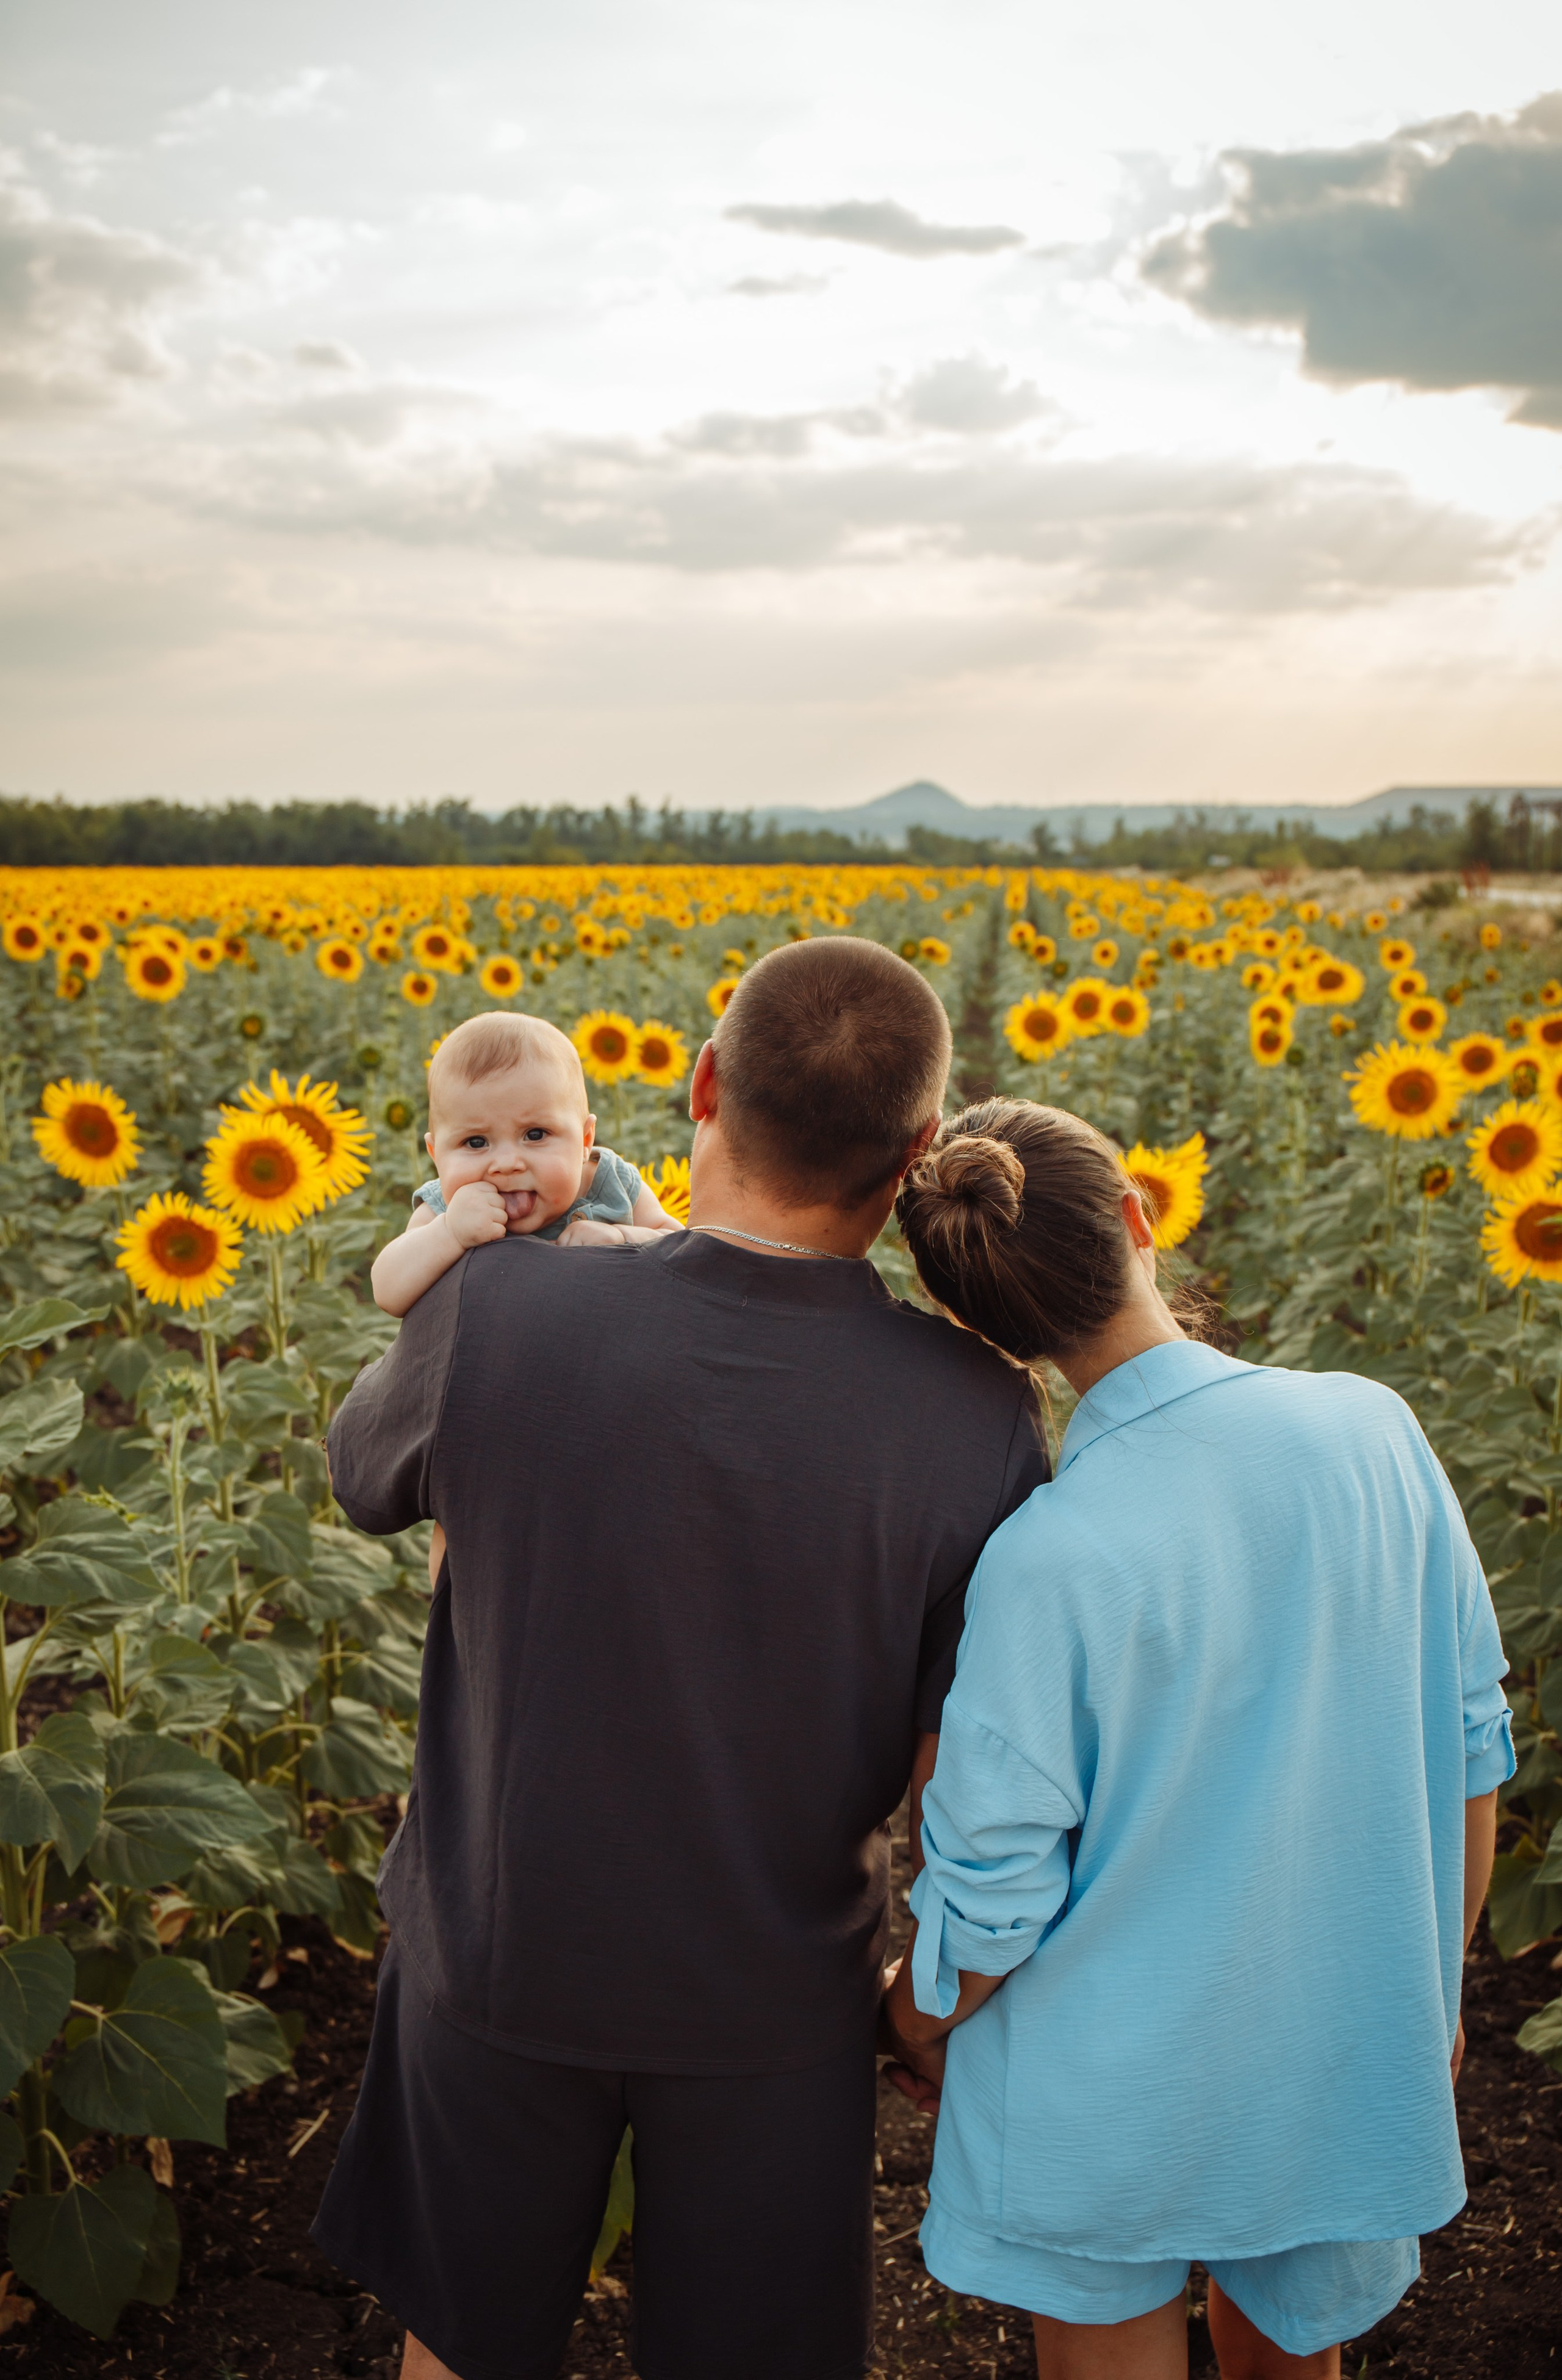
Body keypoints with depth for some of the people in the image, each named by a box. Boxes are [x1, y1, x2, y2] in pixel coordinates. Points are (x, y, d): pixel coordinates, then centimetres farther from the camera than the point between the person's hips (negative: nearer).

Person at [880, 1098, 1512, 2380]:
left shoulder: (1048, 1560, -27)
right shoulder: (1373, 1429, -14)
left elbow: (988, 1907, -17)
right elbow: (1469, 1752, -3)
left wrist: (917, 2030, 4)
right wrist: (1436, 1983, 13)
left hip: (1112, 2098, -4)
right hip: (1347, 2074, 4)